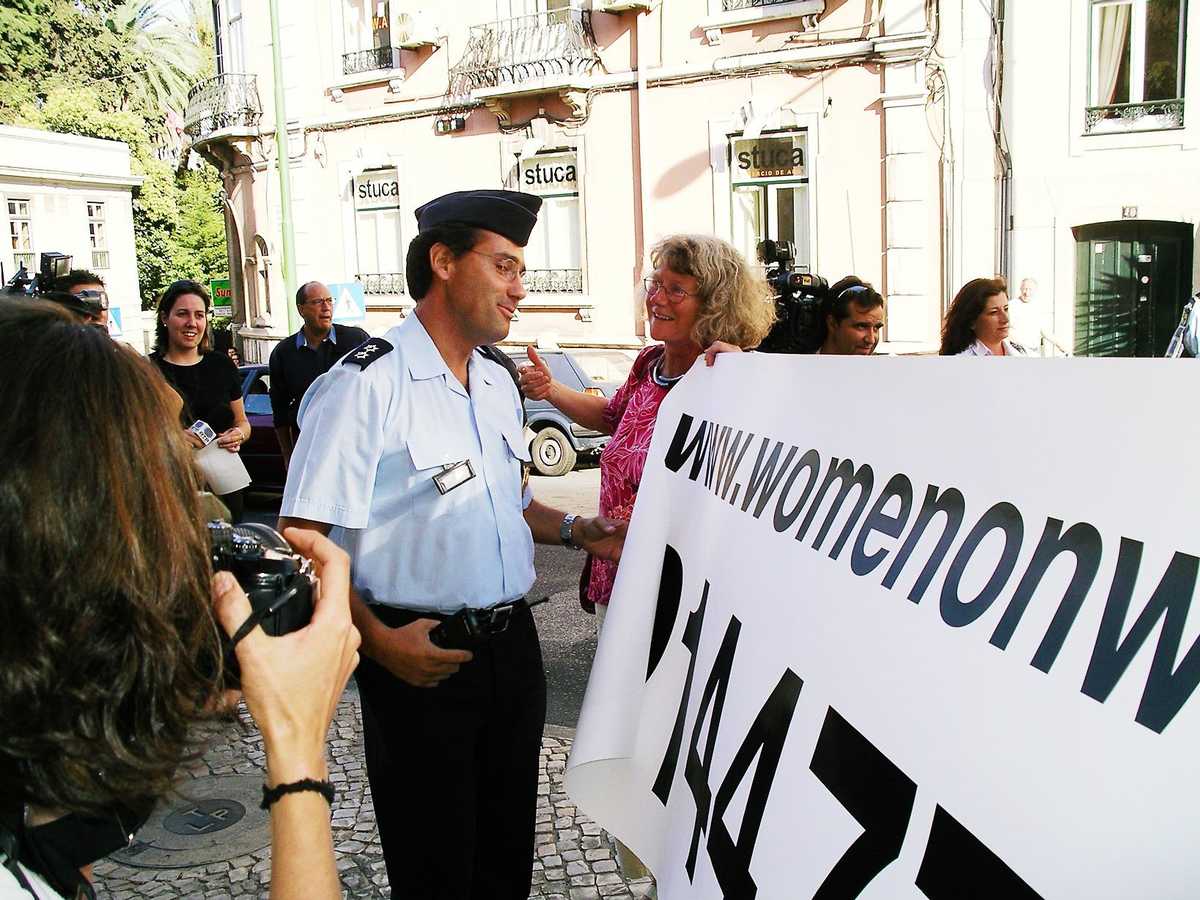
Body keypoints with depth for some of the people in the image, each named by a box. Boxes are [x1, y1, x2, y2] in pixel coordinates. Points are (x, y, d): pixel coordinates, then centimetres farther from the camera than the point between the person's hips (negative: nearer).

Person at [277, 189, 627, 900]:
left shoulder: (500, 381, 10)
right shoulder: (367, 385, -15)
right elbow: (304, 541, -17)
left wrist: (576, 532, 4)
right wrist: (380, 642, -24)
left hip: (513, 646, 7)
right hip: (420, 657, -6)